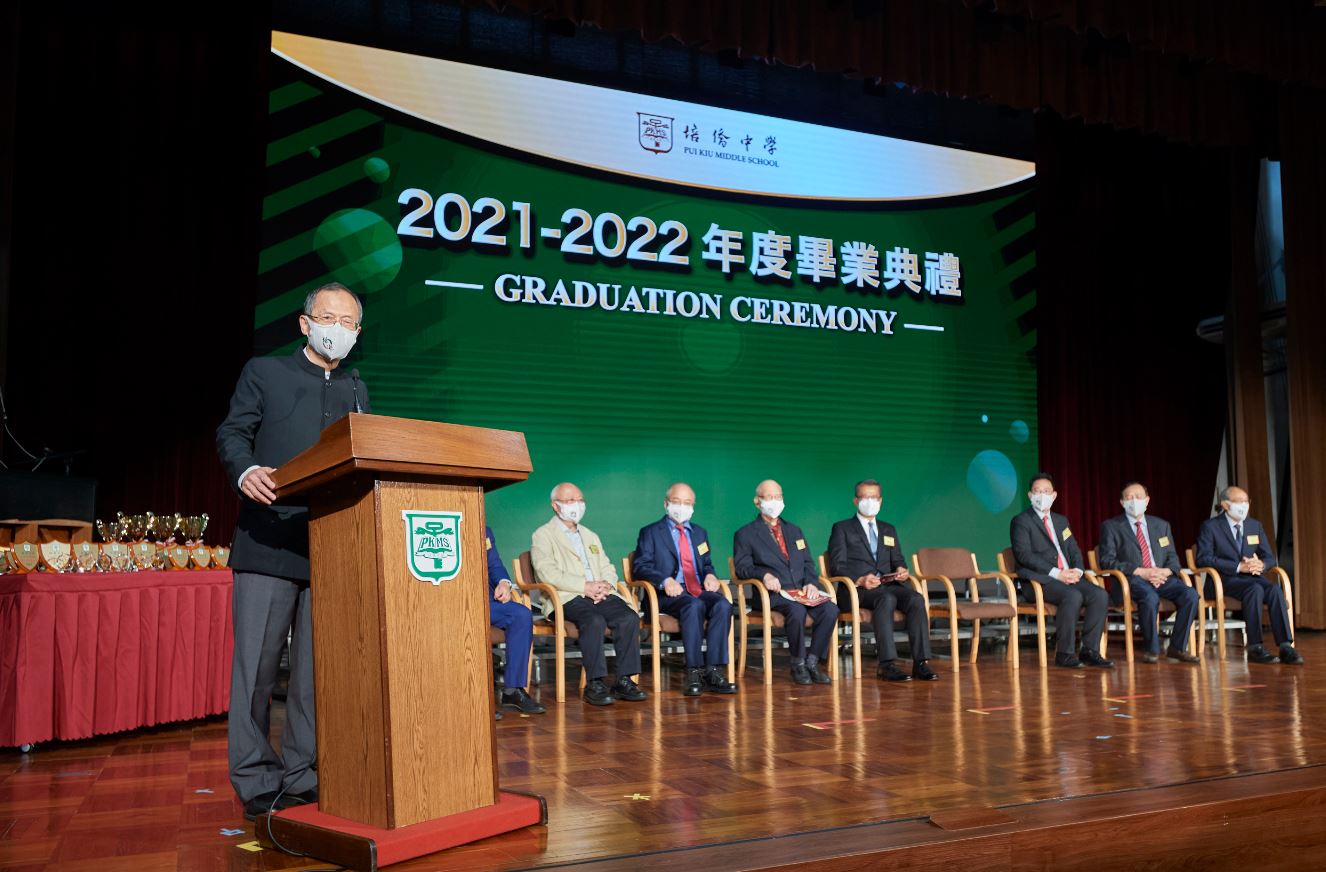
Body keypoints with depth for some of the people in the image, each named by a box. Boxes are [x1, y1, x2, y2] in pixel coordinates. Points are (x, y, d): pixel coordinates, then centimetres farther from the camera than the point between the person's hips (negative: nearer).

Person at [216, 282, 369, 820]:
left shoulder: (357, 390, 22)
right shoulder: (264, 372, 11)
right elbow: (233, 432, 3)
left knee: (318, 668, 5)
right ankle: (256, 781, 5)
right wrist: (245, 471, -18)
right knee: (256, 664, -4)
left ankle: (302, 777, 13)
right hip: (269, 541, -3)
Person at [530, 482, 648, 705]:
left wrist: (605, 585, -3)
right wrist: (585, 586, -16)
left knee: (630, 618, -23)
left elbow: (608, 569, 23)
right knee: (595, 620, -35)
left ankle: (624, 681, -19)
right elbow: (547, 572, -8)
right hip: (567, 598, -5)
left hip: (601, 595, 5)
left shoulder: (591, 536, 30)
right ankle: (595, 684, -29)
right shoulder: (543, 536, 8)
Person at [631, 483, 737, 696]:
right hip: (669, 594, -4)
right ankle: (694, 673, -33)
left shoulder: (700, 533, 26)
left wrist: (710, 575, 3)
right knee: (695, 606, -36)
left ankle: (713, 671, -29)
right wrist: (665, 580, -20)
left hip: (699, 590, 5)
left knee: (723, 605, -28)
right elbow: (640, 567, -2)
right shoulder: (650, 533, 9)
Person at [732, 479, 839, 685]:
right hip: (773, 592, -4)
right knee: (797, 610, -36)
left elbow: (808, 563, 19)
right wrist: (764, 574, -22)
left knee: (830, 609, -25)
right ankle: (798, 664, -16)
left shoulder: (795, 531, 25)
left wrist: (811, 583, -3)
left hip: (802, 591, 5)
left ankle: (812, 662, -13)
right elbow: (742, 566, -2)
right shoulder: (745, 534, 9)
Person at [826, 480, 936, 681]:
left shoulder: (889, 530, 26)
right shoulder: (842, 528, 10)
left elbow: (897, 560, 21)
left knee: (916, 599, -27)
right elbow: (837, 567, 0)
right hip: (856, 589, -5)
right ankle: (887, 665, -40)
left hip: (889, 585, 5)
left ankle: (920, 662, -31)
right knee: (887, 599, -37)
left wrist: (901, 569, -6)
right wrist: (860, 580, -19)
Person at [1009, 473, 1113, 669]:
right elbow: (1024, 555, -11)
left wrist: (1077, 570, -5)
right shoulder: (1020, 521, 1)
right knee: (1073, 596, -33)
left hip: (1067, 577, 7)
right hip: (1039, 580, -7)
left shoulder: (1061, 521, 24)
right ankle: (1064, 654, -22)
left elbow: (1075, 551, 19)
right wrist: (1056, 573, -19)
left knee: (1100, 595, -18)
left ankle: (1090, 650, -12)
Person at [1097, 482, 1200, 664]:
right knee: (1150, 597, -37)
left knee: (1191, 595, -24)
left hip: (1161, 577, 5)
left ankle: (1177, 648, -10)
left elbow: (1172, 557, 17)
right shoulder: (1111, 526, 6)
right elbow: (1107, 561, -4)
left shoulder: (1162, 525, 21)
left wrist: (1166, 571, -8)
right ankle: (1151, 649, -16)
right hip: (1131, 580, -4)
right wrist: (1140, 572, -16)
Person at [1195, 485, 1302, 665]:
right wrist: (1238, 567, -20)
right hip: (1224, 580, -5)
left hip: (1252, 577, 5)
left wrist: (1261, 564, -13)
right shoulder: (1210, 526, 0)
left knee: (1275, 589, -28)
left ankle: (1286, 647, -32)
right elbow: (1203, 558, -11)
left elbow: (1270, 557, 14)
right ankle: (1255, 648, -33)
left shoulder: (1256, 525, 16)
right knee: (1255, 589, -34)